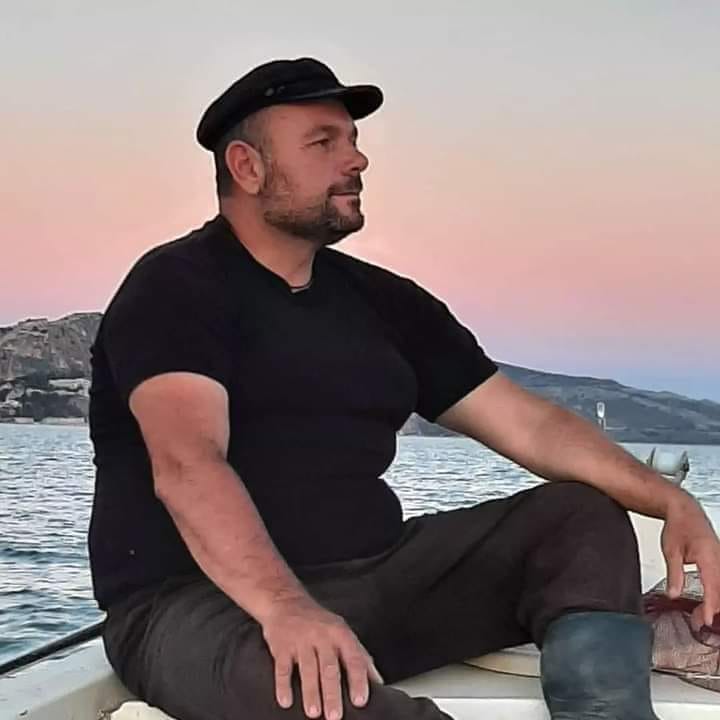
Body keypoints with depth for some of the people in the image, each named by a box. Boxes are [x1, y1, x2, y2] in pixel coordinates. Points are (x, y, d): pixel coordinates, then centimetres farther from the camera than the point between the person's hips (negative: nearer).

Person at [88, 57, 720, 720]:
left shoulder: (383, 301, 14)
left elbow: (529, 424, 10)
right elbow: (186, 465, -23)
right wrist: (285, 609, -40)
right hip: (200, 600, -7)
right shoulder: (176, 287, -6)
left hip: (372, 580, 8)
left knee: (582, 517, -3)